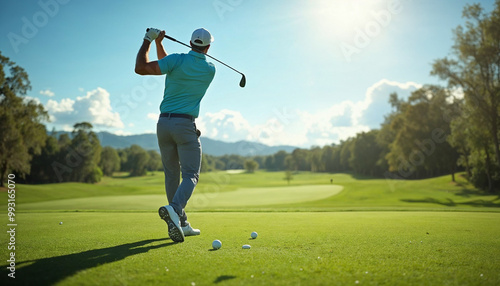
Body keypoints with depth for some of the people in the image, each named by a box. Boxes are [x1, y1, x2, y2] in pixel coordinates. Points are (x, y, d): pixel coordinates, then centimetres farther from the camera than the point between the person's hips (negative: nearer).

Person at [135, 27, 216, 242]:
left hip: (164, 122, 2)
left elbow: (141, 68, -11)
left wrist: (149, 41, 2)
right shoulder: (210, 70, 4)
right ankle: (174, 209, -30)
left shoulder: (177, 60, -4)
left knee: (172, 174, 10)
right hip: (185, 124, -2)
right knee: (190, 174, -2)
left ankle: (181, 223, 13)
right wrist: (158, 44, 15)